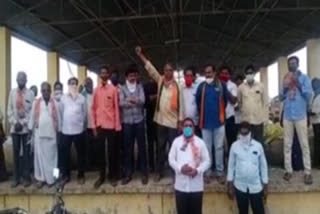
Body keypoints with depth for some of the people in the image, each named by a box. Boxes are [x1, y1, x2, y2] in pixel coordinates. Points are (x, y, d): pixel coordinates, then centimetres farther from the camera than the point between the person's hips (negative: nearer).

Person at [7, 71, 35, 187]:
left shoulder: (30, 93, -3)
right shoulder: (12, 92, 6)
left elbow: (32, 110, -5)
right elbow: (10, 109, 5)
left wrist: (23, 123, -11)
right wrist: (14, 122, -7)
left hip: (26, 127, -2)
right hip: (14, 128, 2)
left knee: (26, 153, 3)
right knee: (16, 153, 7)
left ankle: (26, 177, 13)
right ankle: (16, 178, 17)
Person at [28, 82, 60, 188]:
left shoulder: (55, 103, 2)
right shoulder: (36, 102, 4)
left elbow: (58, 118, 5)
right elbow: (32, 117, 6)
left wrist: (58, 131, 4)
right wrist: (31, 129, 6)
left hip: (51, 133, 0)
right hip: (39, 133, 1)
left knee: (51, 156, 5)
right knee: (39, 155, 4)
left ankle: (50, 178, 15)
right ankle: (41, 178, 13)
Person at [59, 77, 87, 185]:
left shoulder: (82, 98, 2)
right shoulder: (63, 98, 4)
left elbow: (84, 113, 6)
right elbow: (60, 112, 7)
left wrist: (83, 125, 5)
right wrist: (62, 125, 7)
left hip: (79, 129, 0)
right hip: (65, 130, 1)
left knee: (80, 153, 7)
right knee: (64, 153, 6)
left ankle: (81, 175, 19)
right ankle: (65, 175, 19)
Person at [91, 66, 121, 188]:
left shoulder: (113, 89, -2)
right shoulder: (96, 90, 6)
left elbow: (116, 108, -2)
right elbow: (93, 109, 8)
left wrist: (117, 126, -5)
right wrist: (94, 125, 3)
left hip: (111, 125, -2)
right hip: (99, 125, 2)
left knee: (112, 151, 6)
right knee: (100, 151, 7)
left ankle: (113, 176, 19)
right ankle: (101, 176, 19)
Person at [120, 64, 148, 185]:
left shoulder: (140, 87, 7)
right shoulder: (122, 88, 6)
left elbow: (142, 100, -8)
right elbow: (121, 103, -8)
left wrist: (129, 100, -15)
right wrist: (136, 102, -15)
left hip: (139, 120, 0)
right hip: (127, 121, 0)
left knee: (141, 146, 4)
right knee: (127, 148, 6)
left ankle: (144, 173, 14)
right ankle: (128, 173, 17)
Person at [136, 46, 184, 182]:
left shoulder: (177, 86, -3)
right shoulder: (160, 80, 5)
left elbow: (180, 103, -3)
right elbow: (150, 69, 2)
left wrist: (180, 120, -6)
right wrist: (141, 55, -4)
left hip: (173, 121, -3)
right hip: (160, 120, 3)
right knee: (160, 146, 12)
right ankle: (159, 172, 23)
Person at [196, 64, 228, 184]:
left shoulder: (221, 85, -2)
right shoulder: (201, 86, 1)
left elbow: (225, 100, 5)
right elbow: (198, 101, 9)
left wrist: (220, 113, 10)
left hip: (219, 121, -1)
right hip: (205, 121, 1)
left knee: (219, 147, 7)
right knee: (207, 148, 10)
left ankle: (220, 172, 18)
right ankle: (207, 172, 20)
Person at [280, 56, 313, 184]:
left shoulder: (304, 78, 2)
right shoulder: (285, 79, 12)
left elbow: (309, 95, -8)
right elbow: (281, 98, 11)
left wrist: (299, 85, -19)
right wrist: (284, 89, -8)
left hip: (300, 115, -3)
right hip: (287, 116, 3)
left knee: (304, 144, -1)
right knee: (287, 144, 5)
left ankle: (307, 172, 4)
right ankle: (288, 170, 13)